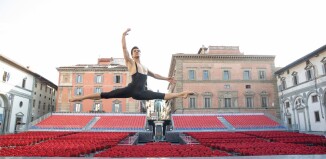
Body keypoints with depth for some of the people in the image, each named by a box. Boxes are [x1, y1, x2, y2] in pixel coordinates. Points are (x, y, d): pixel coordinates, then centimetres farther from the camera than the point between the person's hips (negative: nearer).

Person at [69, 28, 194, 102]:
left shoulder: (145, 67, 23)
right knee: (107, 95, -16)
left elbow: (154, 75, 36)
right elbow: (124, 48, -3)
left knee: (163, 96, 3)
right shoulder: (130, 62, 7)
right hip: (131, 90, -5)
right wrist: (123, 36, -5)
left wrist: (166, 78, 37)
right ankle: (81, 97, -13)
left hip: (141, 93, 5)